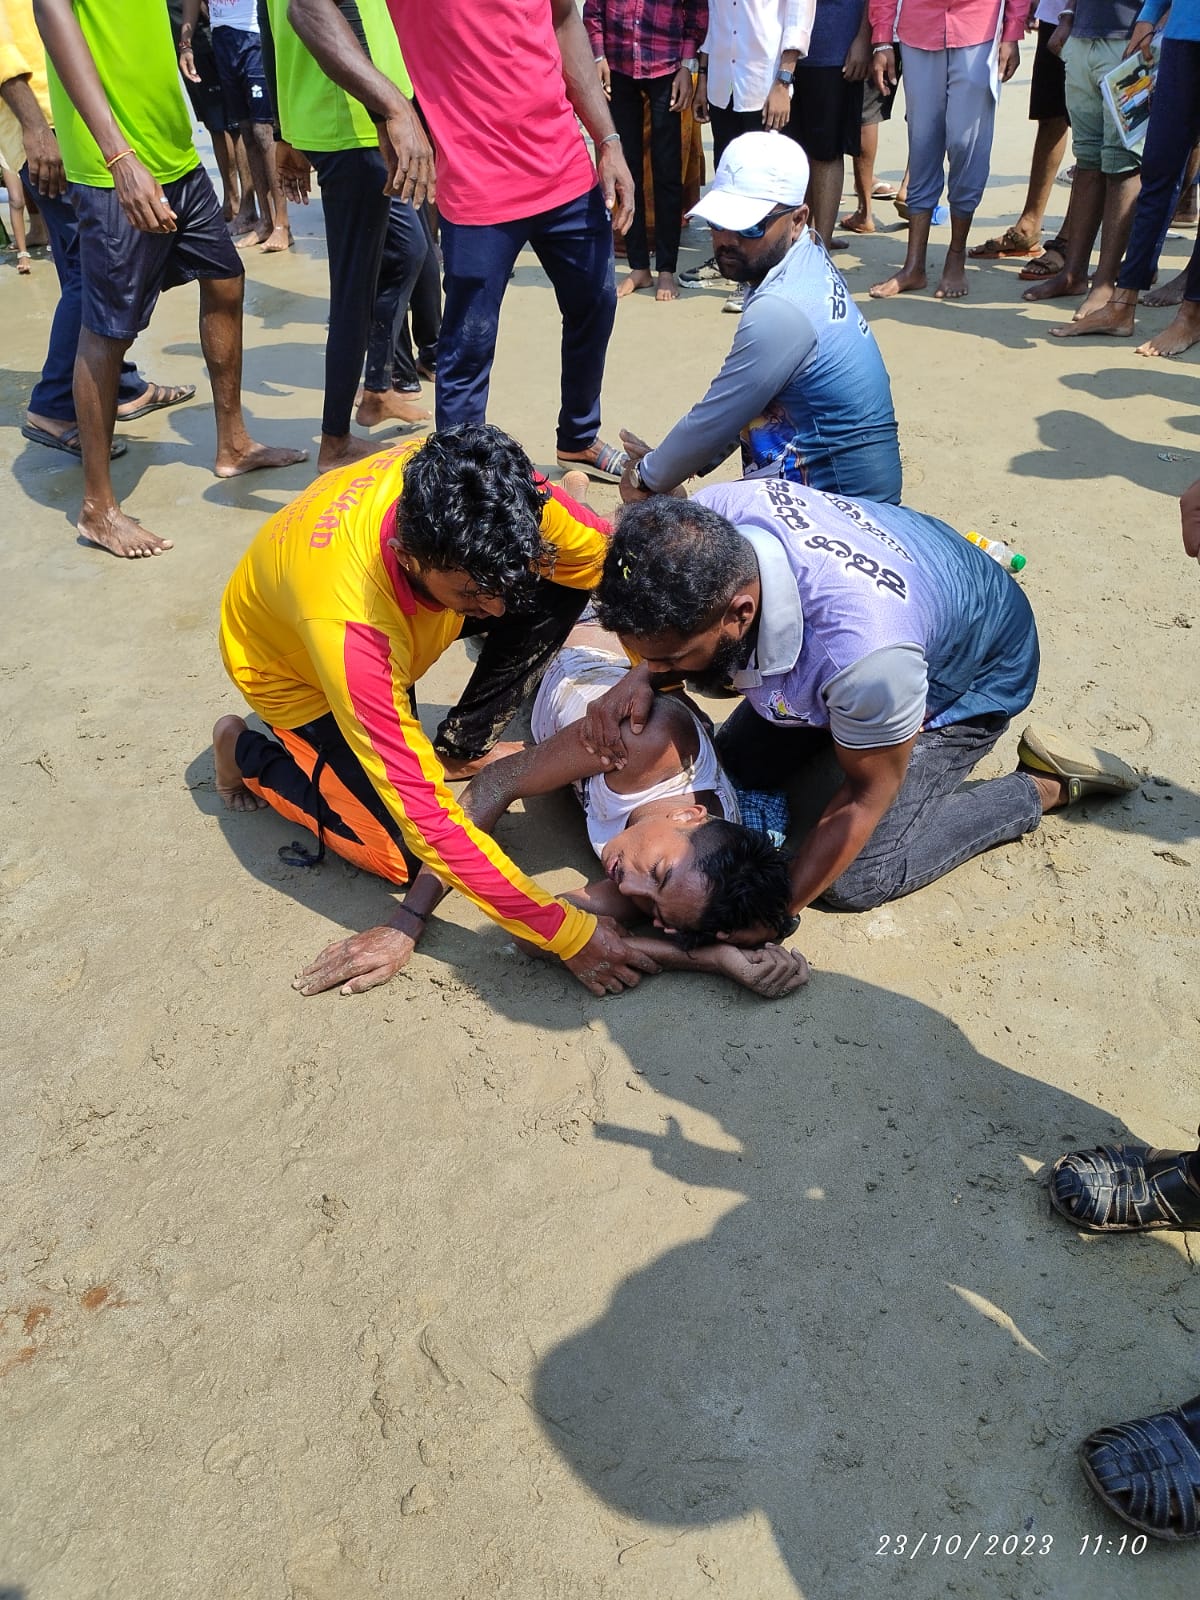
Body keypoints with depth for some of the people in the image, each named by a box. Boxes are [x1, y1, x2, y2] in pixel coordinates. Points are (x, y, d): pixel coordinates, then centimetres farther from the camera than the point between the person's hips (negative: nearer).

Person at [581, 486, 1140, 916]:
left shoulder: (862, 652, -48)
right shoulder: (705, 522, -31)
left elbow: (867, 797, -28)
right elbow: (664, 639, -7)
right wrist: (639, 678, -29)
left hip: (970, 674, -6)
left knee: (855, 880, -11)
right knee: (737, 766, 11)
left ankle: (1044, 786, 6)